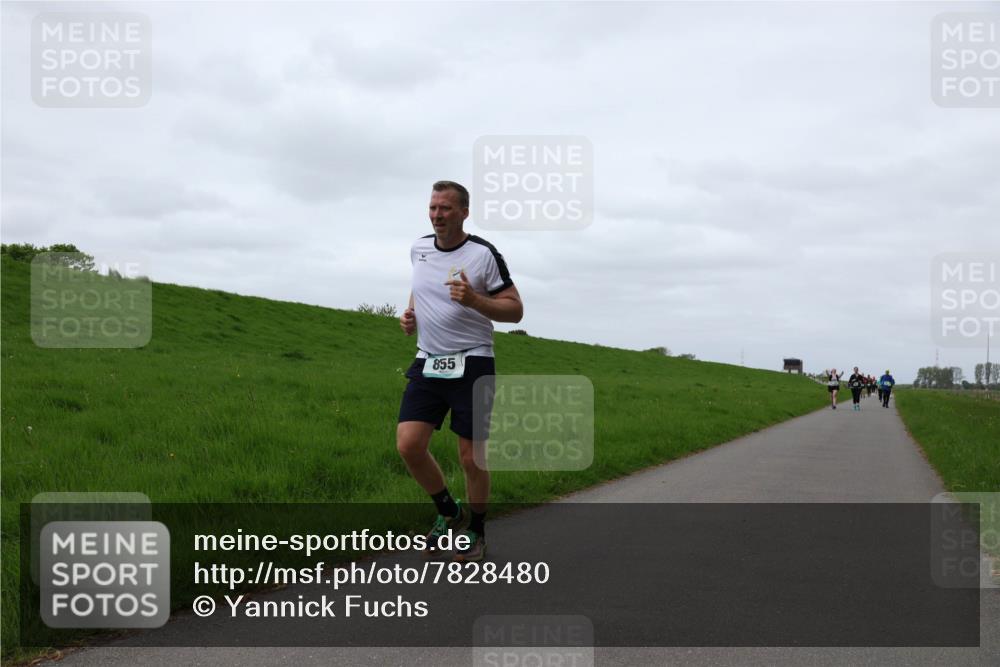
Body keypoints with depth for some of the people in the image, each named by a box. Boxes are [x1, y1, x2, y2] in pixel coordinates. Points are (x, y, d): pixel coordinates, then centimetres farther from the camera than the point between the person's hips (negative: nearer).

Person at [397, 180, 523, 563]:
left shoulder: (484, 254, -8)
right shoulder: (419, 248, 8)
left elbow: (515, 309, -7)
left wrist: (473, 300, -23)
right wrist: (410, 314, 8)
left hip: (472, 364, -4)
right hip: (427, 363, 5)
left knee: (471, 457, -1)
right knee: (408, 445, -9)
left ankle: (476, 531, 23)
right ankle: (450, 514, 15)